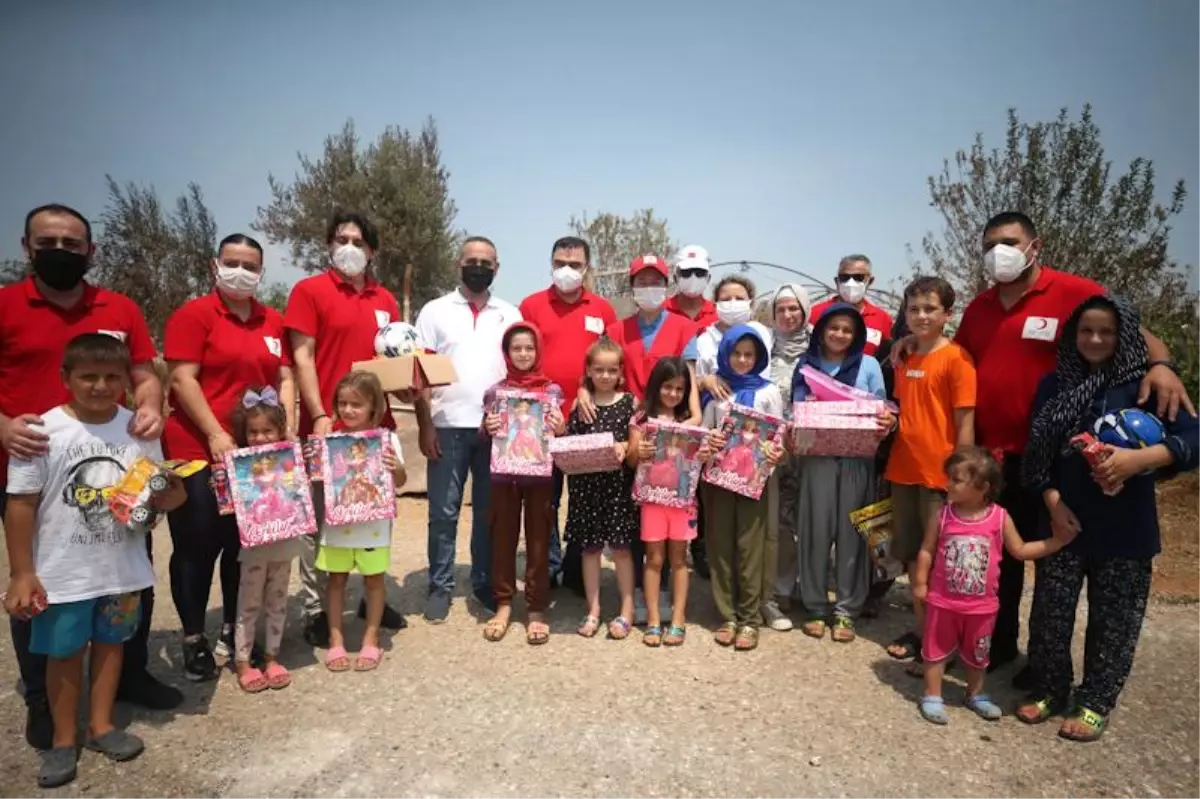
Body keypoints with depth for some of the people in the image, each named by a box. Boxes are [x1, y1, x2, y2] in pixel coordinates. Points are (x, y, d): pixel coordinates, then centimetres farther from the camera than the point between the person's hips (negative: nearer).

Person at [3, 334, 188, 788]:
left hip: (123, 566, 3)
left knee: (110, 643, 17)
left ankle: (100, 725, 36)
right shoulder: (44, 431, -12)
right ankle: (64, 739, 31)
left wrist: (168, 495, -17)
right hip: (63, 572, -3)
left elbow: (158, 493, 8)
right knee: (64, 652, 12)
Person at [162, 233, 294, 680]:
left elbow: (284, 379, 11)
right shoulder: (193, 314, -5)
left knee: (244, 544, 13)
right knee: (196, 547, 3)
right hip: (198, 452, -5)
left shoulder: (274, 322, 11)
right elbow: (182, 379, -12)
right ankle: (194, 639, 16)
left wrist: (287, 430, -2)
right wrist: (215, 434, -19)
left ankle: (232, 630, 28)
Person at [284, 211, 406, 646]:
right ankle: (315, 611, 15)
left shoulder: (385, 300, 13)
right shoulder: (309, 290, -2)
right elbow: (302, 357, -7)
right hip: (327, 424, -5)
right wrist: (319, 416, -15)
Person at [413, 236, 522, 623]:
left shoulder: (510, 315, 10)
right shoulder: (435, 311, 4)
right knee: (444, 512, 4)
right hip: (448, 427, -2)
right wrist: (425, 425, -7)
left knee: (490, 510, 10)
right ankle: (440, 586, 17)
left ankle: (485, 582, 23)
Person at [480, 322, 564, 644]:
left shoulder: (552, 391, 3)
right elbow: (485, 438, 10)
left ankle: (537, 608, 15)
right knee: (503, 538, 8)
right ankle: (503, 604, 22)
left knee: (538, 540, 5)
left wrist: (560, 430, -14)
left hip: (540, 474, -1)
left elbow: (559, 437, 7)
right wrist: (488, 428, -11)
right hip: (504, 474, 1)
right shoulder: (496, 391, 6)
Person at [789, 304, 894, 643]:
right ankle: (816, 606, 15)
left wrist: (888, 421, -17)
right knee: (816, 530, 2)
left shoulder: (869, 365, 6)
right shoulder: (806, 366, 7)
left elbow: (880, 410, 5)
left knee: (851, 531, 4)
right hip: (817, 457, 0)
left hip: (857, 459, 0)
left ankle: (846, 610, 15)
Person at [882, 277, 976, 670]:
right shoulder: (904, 360, 11)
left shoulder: (956, 358, -9)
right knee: (913, 555, 14)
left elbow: (965, 422, -11)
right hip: (903, 471, 6)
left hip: (941, 474, -6)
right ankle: (920, 630, 28)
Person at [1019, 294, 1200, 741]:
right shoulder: (1055, 385, 4)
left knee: (1113, 621, 8)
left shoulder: (1144, 385, -4)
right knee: (1050, 612, 8)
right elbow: (1037, 453, 4)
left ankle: (1095, 703, 25)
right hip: (1063, 521, 2)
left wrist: (1137, 458, -30)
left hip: (1124, 529, -2)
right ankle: (1050, 690, 26)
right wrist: (1053, 502, -7)